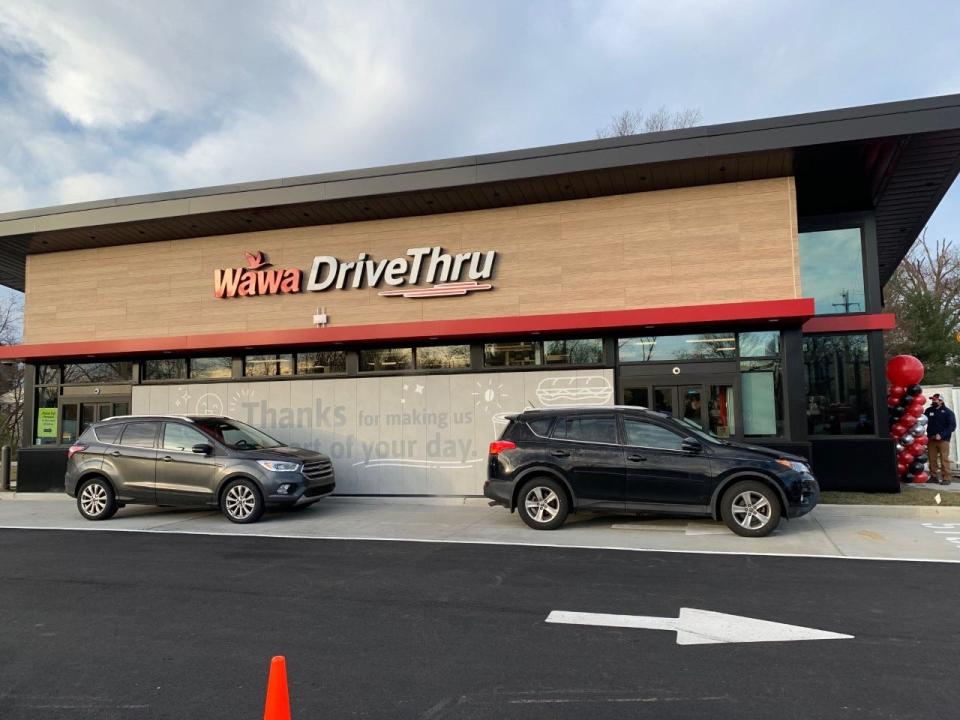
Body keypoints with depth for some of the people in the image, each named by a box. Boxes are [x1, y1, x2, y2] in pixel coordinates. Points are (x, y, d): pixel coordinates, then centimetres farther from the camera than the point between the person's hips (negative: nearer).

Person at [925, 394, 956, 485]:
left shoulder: (948, 412, -1)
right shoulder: (928, 411, 9)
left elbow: (952, 426, -7)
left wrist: (941, 435, -17)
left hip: (943, 440, -3)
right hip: (931, 439, 4)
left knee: (944, 460, -5)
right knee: (932, 459, 4)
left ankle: (946, 478, -2)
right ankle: (934, 477, 12)